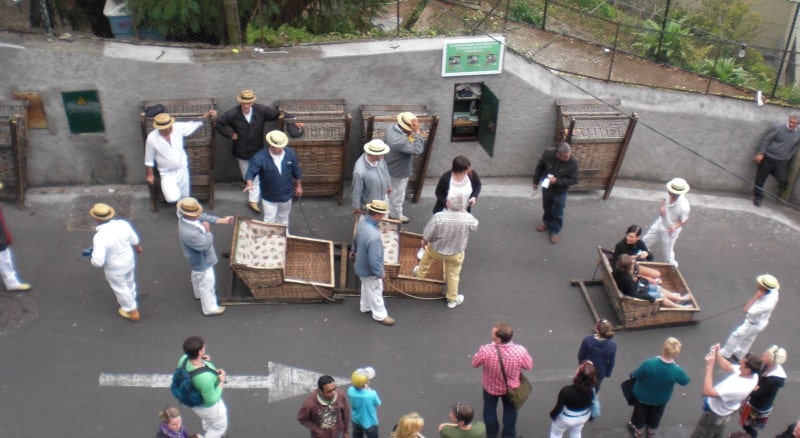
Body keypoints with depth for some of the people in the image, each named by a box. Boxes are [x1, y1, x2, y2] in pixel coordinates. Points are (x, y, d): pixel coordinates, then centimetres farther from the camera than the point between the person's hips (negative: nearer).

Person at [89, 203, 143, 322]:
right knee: (129, 284, 30)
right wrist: (137, 247, 20)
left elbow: (98, 262, -35)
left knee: (121, 289, 21)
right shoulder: (123, 224, -21)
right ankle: (131, 304, 58)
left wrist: (93, 260, -11)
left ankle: (132, 312, 42)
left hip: (115, 268, -5)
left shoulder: (100, 237, -37)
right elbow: (134, 239, -2)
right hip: (129, 261, 5)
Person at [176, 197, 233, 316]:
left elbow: (204, 217, 0)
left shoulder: (187, 218, -18)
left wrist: (222, 220, 2)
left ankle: (198, 294, 64)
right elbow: (205, 244, -34)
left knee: (197, 277, 35)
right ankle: (210, 308, 36)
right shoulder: (189, 233, -46)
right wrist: (207, 231, -20)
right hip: (202, 261, -9)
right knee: (207, 284, 14)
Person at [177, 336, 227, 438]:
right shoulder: (205, 377, -47)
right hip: (208, 405, -7)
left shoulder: (184, 359, -26)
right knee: (220, 426, 27)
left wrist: (200, 360, -13)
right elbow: (211, 400, -31)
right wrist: (222, 381, -21)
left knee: (208, 418, 40)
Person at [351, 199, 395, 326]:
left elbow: (356, 238, 7)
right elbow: (374, 260, -34)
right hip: (369, 270, -8)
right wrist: (380, 272, -15)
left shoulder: (362, 221, -16)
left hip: (362, 264, 8)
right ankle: (380, 315, 40)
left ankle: (365, 307, 56)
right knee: (375, 292, 17)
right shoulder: (373, 236, -44)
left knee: (366, 287, 32)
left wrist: (354, 250, 26)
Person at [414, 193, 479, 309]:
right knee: (453, 275, 24)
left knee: (427, 253, 34)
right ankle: (453, 300, 41)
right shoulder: (468, 218, -26)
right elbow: (475, 225, 0)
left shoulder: (438, 216, -32)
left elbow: (426, 236, -21)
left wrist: (424, 243, 2)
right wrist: (464, 211, 3)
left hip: (435, 250, 0)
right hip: (456, 254, 0)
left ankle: (420, 274, 58)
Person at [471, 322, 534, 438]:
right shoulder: (520, 351, -33)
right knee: (510, 410, 30)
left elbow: (474, 364, -16)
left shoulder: (485, 350, -37)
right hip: (510, 387, 1)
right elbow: (529, 366, -12)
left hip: (491, 386, -1)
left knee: (490, 410, 29)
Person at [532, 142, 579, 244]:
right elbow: (540, 167, -6)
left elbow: (573, 180, -20)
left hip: (560, 192, -2)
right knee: (547, 208, 27)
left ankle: (555, 231, 41)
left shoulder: (573, 162, -31)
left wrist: (557, 181, -31)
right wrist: (536, 181, 3)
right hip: (546, 188, 2)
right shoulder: (548, 153, -25)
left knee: (558, 213, 17)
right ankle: (547, 223, 55)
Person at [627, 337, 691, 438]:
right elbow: (685, 381, -10)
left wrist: (632, 374, 2)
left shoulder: (649, 363, -39)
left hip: (642, 396, -1)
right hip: (661, 399, 1)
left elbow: (636, 376, -21)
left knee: (640, 412, 29)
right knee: (655, 415, 33)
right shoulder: (677, 371, -33)